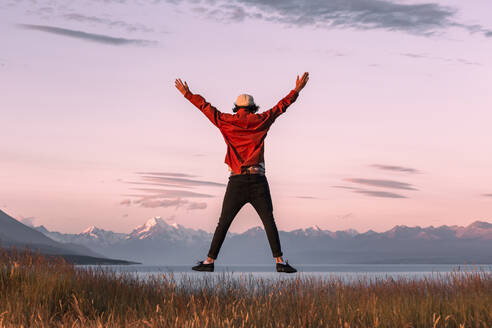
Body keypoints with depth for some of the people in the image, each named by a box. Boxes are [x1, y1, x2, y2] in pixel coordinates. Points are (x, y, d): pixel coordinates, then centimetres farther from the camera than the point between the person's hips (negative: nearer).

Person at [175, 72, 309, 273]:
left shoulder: (227, 122, 6)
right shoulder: (261, 121, 7)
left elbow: (206, 107, 15)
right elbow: (281, 106, 17)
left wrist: (188, 94, 26)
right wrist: (297, 90, 29)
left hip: (237, 181, 0)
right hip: (258, 179, 0)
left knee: (223, 223, 5)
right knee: (269, 222, 0)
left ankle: (210, 260, 4)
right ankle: (279, 261, -7)